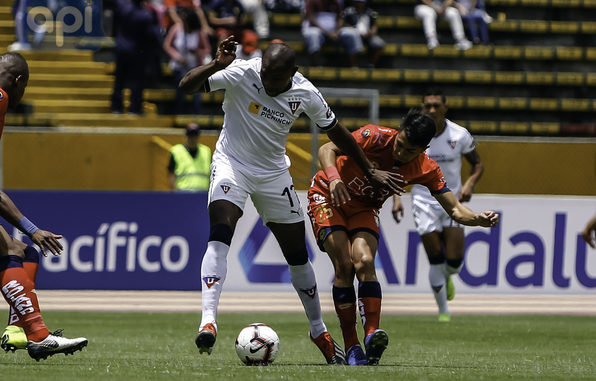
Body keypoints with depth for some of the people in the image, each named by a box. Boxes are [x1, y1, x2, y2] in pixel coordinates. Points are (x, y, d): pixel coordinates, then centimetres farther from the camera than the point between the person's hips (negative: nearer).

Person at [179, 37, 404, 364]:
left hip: (274, 174, 3)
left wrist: (370, 171, 10)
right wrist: (217, 65, -44)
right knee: (219, 236, -26)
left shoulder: (305, 94, -11)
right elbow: (187, 85, -26)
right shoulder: (242, 73, -20)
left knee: (298, 255, 7)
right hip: (232, 165, -3)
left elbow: (336, 131, 4)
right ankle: (208, 322, -33)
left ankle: (318, 330, 24)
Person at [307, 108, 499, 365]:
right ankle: (351, 346, -13)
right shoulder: (376, 137, -27)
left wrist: (478, 219, -35)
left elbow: (454, 209, -14)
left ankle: (372, 335, -30)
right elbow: (327, 149, -27)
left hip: (365, 208, 3)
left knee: (364, 262, -24)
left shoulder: (426, 169, -15)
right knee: (344, 265, -18)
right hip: (327, 197, -3)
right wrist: (333, 178, -47)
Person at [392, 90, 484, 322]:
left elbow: (477, 164, 6)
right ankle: (443, 310, 12)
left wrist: (469, 185, -14)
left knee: (454, 262, -8)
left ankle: (447, 277, 31)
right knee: (436, 262, -6)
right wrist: (396, 198, -9)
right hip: (424, 202, 0)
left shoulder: (460, 135, -6)